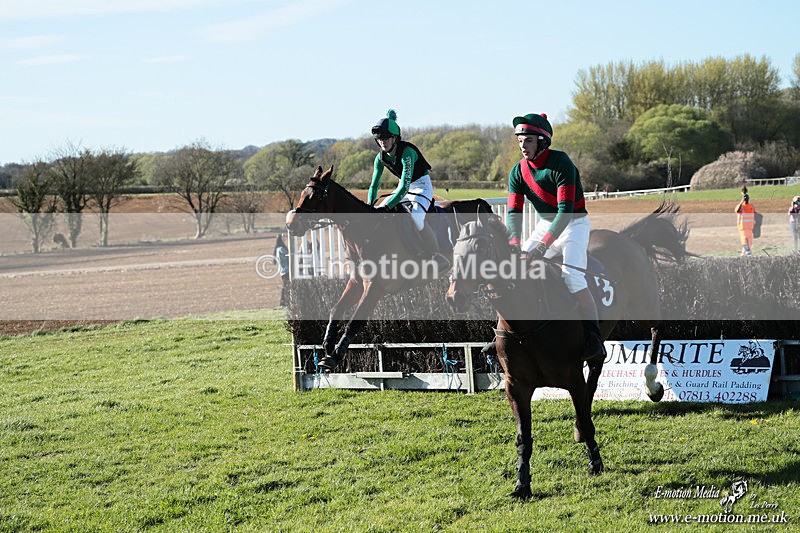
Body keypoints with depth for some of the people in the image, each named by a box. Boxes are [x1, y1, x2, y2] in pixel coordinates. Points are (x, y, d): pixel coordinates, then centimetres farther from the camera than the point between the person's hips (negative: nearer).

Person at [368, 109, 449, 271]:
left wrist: (387, 206, -40)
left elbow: (405, 186, -35)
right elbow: (374, 185, -2)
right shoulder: (381, 158, -8)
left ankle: (438, 258, -24)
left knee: (416, 217, -32)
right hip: (404, 187, 8)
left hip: (422, 185, -8)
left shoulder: (407, 152, -30)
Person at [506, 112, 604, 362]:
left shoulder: (561, 163, -22)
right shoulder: (518, 171, -4)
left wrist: (544, 244, -36)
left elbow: (565, 210, -28)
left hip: (574, 223, -6)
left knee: (571, 275, -25)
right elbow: (514, 212, -8)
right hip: (547, 223, 6)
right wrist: (514, 245, -26)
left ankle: (594, 338, -24)